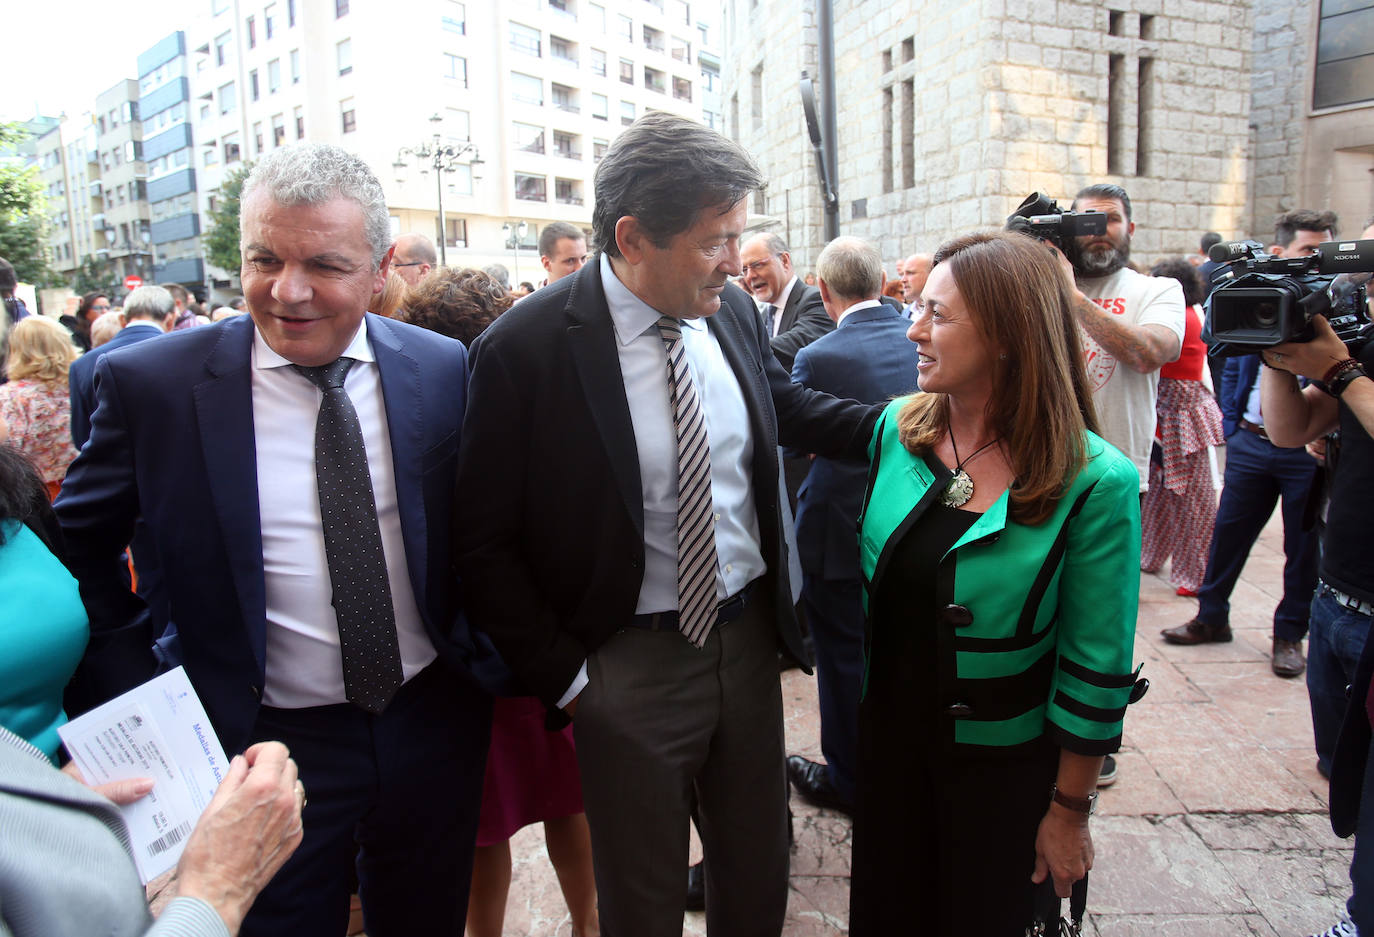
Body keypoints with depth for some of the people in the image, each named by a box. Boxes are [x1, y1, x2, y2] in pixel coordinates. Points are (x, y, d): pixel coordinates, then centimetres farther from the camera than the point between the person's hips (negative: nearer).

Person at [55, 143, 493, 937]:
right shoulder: (152, 383, -12)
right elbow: (78, 542, 1)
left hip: (434, 725, 3)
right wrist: (138, 693, -4)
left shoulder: (444, 369, -6)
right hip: (268, 750, -2)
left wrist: (481, 654, 3)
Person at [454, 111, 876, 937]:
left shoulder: (734, 312, -4)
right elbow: (486, 545, -13)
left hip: (749, 635, 5)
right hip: (630, 665, -4)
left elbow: (791, 409, 15)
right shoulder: (523, 349, -20)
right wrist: (565, 679, -11)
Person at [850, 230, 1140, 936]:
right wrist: (858, 681, 11)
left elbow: (1095, 669, -15)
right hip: (888, 733, 4)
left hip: (1003, 763, -4)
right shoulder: (899, 427, -7)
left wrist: (1069, 809, -8)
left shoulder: (1095, 482, -21)